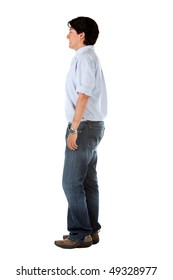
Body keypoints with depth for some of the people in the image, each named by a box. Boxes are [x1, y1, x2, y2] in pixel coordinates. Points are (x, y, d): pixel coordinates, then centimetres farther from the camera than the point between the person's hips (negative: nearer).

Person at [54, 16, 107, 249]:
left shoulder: (85, 57, -12)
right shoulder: (89, 57, 18)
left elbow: (83, 95, -20)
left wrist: (74, 129, -21)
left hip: (85, 126, -10)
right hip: (92, 126, 10)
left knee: (71, 182, -7)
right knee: (88, 181, 11)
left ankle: (80, 234, -3)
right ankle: (90, 231, 16)